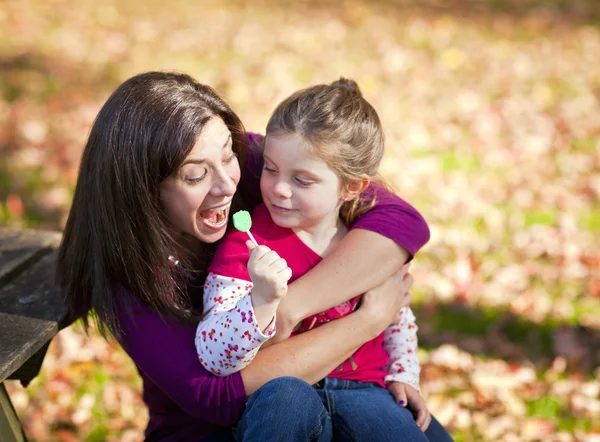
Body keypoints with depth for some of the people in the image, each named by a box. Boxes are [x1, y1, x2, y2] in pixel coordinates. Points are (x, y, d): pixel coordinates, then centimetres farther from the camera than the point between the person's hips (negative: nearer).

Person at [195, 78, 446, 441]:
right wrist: (261, 301, -36)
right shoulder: (247, 244, -9)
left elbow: (396, 314, 25)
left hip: (364, 388, 4)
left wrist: (403, 374, 10)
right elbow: (215, 358, -20)